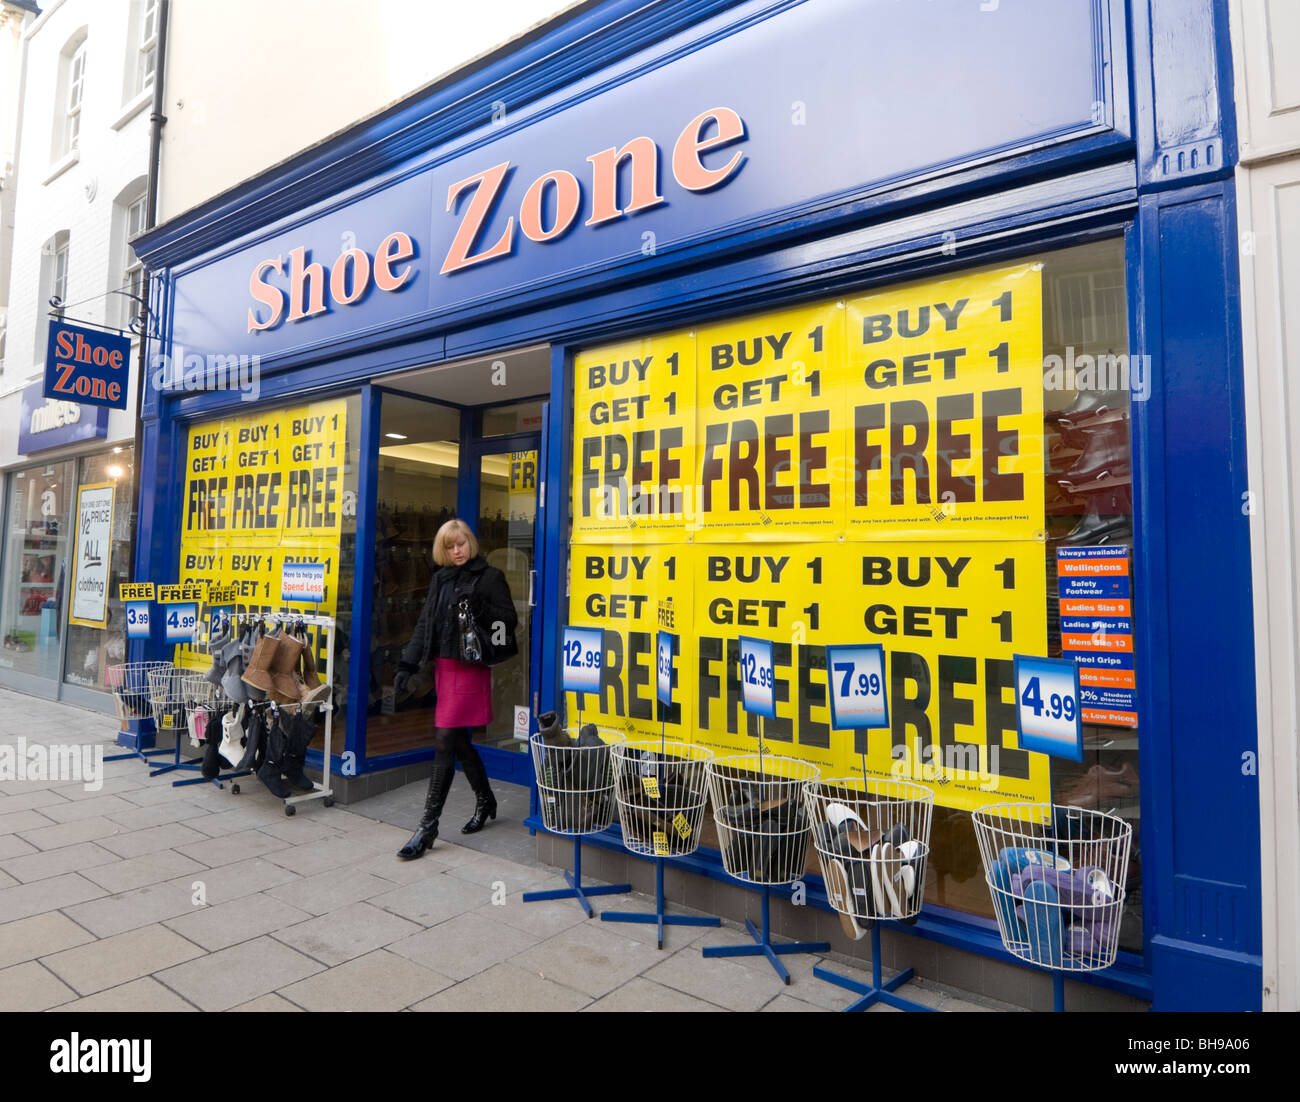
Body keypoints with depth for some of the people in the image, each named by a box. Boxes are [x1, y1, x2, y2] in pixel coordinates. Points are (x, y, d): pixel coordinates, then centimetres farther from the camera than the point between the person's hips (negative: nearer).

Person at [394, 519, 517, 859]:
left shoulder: (490, 577, -2)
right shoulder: (441, 579, 15)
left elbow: (508, 621, -6)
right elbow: (425, 624, 14)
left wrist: (479, 608, -22)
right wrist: (408, 664, 7)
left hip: (470, 668, -7)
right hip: (444, 666, 7)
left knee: (445, 743, -8)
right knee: (458, 742, 13)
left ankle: (428, 825, -1)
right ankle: (485, 800, 34)